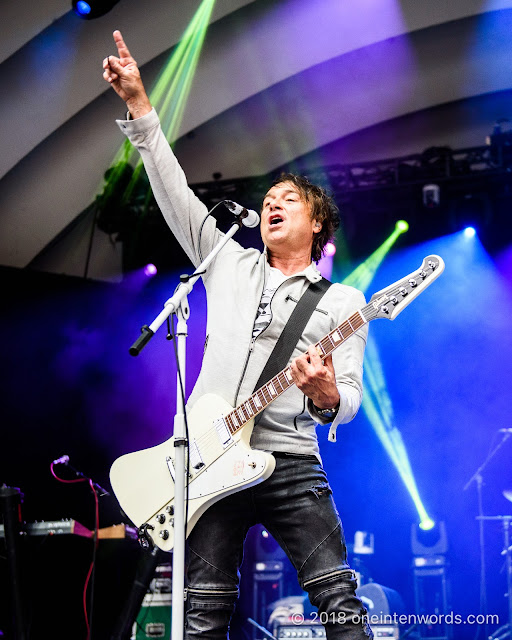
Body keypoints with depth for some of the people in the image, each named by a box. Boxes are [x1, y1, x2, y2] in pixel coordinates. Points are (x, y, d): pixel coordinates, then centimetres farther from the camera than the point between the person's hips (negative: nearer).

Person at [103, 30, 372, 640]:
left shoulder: (341, 301, 11)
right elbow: (175, 190, 13)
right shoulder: (229, 263, 18)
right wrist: (138, 104, 8)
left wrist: (326, 396, -22)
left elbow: (348, 397, 4)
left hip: (288, 461, -1)